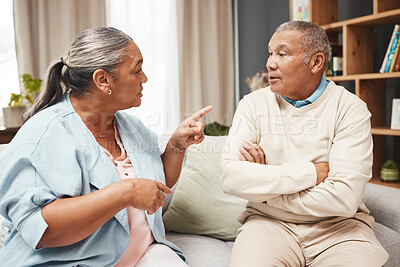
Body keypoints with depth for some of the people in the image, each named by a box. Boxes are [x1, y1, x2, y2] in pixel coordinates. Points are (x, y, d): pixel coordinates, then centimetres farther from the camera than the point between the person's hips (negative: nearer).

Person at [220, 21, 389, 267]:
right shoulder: (254, 104, 2)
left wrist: (264, 184, -10)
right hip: (269, 222, 1)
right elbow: (230, 176, -12)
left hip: (337, 225, 0)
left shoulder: (351, 109, -5)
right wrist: (311, 173, -15)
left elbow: (344, 198, -17)